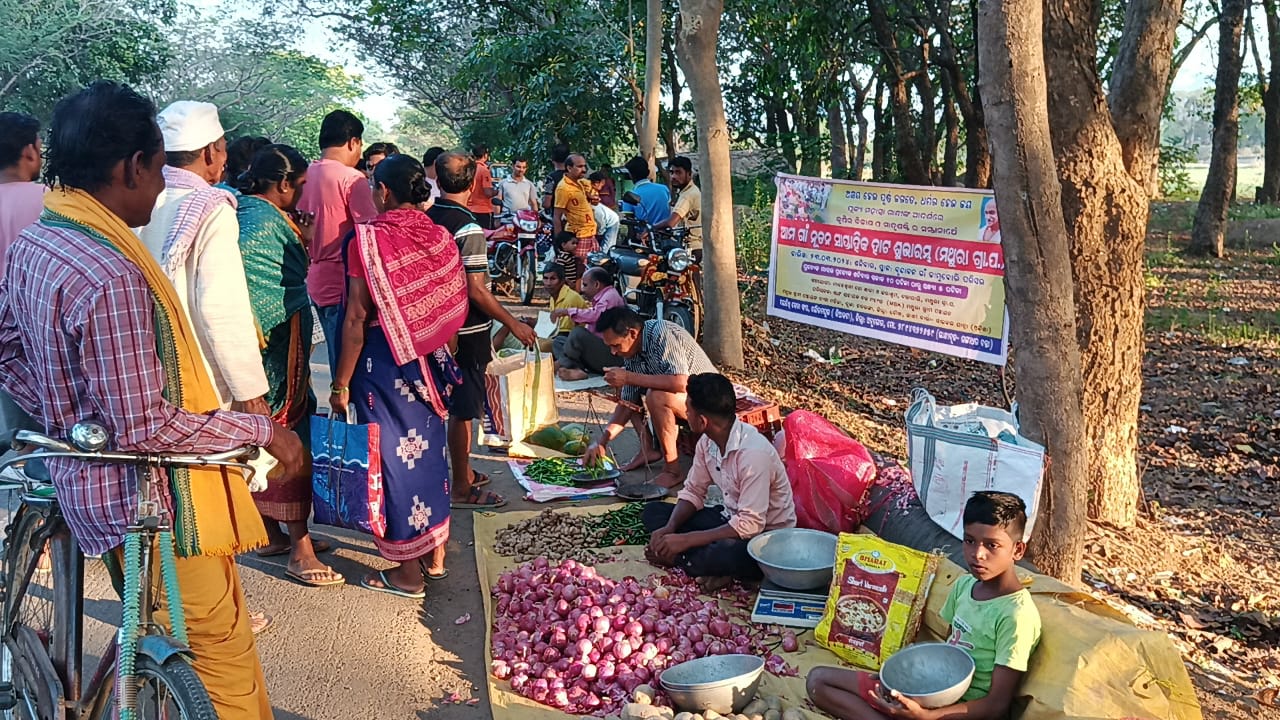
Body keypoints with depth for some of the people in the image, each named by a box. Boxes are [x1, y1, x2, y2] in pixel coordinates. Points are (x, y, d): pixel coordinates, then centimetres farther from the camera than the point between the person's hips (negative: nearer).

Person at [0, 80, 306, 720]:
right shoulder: (112, 277, -28)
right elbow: (146, 428, -27)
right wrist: (261, 430, -18)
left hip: (83, 479, 10)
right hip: (151, 501, -10)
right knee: (224, 661, 3)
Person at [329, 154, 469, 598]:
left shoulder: (369, 238, -14)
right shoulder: (440, 238, 1)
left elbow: (357, 319, -16)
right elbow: (453, 308, 5)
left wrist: (341, 383, -10)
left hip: (384, 361, -6)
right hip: (429, 361, 6)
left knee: (392, 452, 5)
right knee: (428, 447, 18)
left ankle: (408, 571, 15)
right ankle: (435, 554, 30)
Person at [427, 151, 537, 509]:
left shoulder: (428, 218, 2)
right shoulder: (467, 227, -21)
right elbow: (476, 290, -22)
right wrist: (513, 324, -16)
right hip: (467, 330, -8)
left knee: (455, 402, 20)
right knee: (462, 409, 1)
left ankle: (463, 471, 34)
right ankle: (461, 488, 11)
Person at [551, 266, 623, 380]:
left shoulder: (610, 296, -8)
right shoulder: (600, 298, 23)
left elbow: (596, 315, -28)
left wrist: (567, 311, -23)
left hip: (612, 354, -11)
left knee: (578, 333, -29)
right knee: (559, 342, 6)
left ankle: (561, 365, -11)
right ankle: (576, 370, -21)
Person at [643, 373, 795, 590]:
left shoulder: (753, 453, -31)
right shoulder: (707, 442, -5)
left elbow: (750, 526, -32)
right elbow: (693, 493, 6)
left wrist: (685, 540, -30)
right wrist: (670, 528, -14)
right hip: (731, 518, 9)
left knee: (727, 554, -41)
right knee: (653, 512, -1)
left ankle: (674, 558, -9)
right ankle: (717, 570, -15)